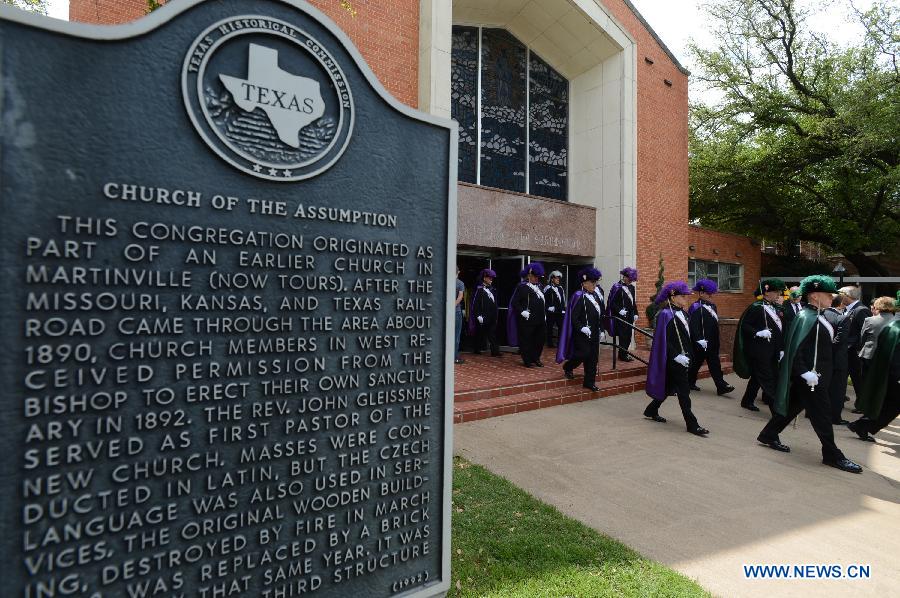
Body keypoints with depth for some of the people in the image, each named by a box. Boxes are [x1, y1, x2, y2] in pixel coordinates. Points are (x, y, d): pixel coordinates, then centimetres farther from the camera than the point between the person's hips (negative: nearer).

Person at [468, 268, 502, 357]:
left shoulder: (492, 290, 14)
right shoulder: (479, 289, -7)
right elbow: (475, 303, -12)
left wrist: (495, 316, 15)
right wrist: (478, 315, -16)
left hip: (492, 317, 6)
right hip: (483, 317, -6)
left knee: (493, 335, 3)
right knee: (481, 334, 5)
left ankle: (495, 351, 2)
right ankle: (477, 350, 19)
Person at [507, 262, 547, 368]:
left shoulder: (538, 287, 14)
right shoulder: (522, 287, -8)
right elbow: (514, 302, -11)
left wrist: (543, 313, 13)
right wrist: (522, 312, -20)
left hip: (540, 320, 8)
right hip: (527, 320, -7)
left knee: (539, 340, 12)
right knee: (527, 340, 3)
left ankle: (536, 358, 28)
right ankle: (528, 361, 16)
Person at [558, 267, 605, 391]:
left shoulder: (594, 297, 12)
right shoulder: (579, 296, -12)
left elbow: (599, 316, 17)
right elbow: (574, 317, -16)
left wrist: (601, 330, 13)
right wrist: (582, 328, -24)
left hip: (594, 334, 8)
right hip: (583, 334, -8)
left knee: (593, 358, 8)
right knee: (584, 354, -10)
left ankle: (589, 382, 18)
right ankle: (567, 367, 17)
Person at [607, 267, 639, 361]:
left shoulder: (631, 287, 12)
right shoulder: (617, 287, -10)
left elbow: (633, 302, 19)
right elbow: (612, 302, -11)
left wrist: (635, 313, 13)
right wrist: (619, 310, -20)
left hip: (629, 316, 7)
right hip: (621, 316, -7)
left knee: (628, 336, 10)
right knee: (623, 335, -3)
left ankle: (624, 353, 21)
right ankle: (623, 355, 8)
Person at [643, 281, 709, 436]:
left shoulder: (682, 313, 11)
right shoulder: (666, 314, -15)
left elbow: (686, 337, 16)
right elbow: (665, 340, -18)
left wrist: (690, 356, 11)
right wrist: (677, 356, -22)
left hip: (683, 358, 9)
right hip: (674, 360, -9)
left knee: (669, 387, 17)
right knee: (683, 391, -3)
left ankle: (651, 411, 31)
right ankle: (692, 424, 5)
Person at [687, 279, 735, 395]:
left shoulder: (712, 306, 12)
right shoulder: (696, 307, -14)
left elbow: (715, 324, 19)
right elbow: (694, 325, -22)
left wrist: (716, 341, 19)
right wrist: (699, 340, -28)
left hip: (712, 343, 8)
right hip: (701, 343, -8)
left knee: (715, 364, 6)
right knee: (696, 362, 5)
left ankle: (721, 387, 7)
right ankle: (690, 383, 20)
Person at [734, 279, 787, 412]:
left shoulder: (776, 308, 11)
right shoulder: (756, 307, -12)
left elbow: (780, 329, 14)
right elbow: (744, 325, -14)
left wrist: (781, 349, 10)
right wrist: (758, 333, -27)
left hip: (772, 350, 8)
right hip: (760, 350, -8)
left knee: (757, 376, 15)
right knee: (767, 379, -2)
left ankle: (747, 401, 26)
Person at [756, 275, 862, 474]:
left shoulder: (818, 316, 10)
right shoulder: (807, 318, -19)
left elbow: (824, 345, 17)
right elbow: (796, 348, -23)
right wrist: (805, 373, -25)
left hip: (819, 374, 10)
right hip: (810, 376, -10)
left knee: (794, 405, 16)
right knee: (822, 413, 2)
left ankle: (768, 436, 26)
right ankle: (832, 455, 15)